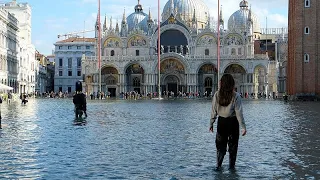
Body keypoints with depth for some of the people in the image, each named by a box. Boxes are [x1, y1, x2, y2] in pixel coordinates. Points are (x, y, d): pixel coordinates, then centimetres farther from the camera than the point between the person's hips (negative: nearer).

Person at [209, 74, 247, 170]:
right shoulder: (236, 96, -13)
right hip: (232, 122, -2)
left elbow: (214, 111, -2)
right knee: (233, 145, 12)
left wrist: (211, 124, 8)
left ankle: (218, 165, 13)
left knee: (220, 145, 15)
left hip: (221, 122, 2)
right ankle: (231, 166, 16)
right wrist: (243, 126, -7)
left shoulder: (217, 95, -6)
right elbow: (239, 113, -12)